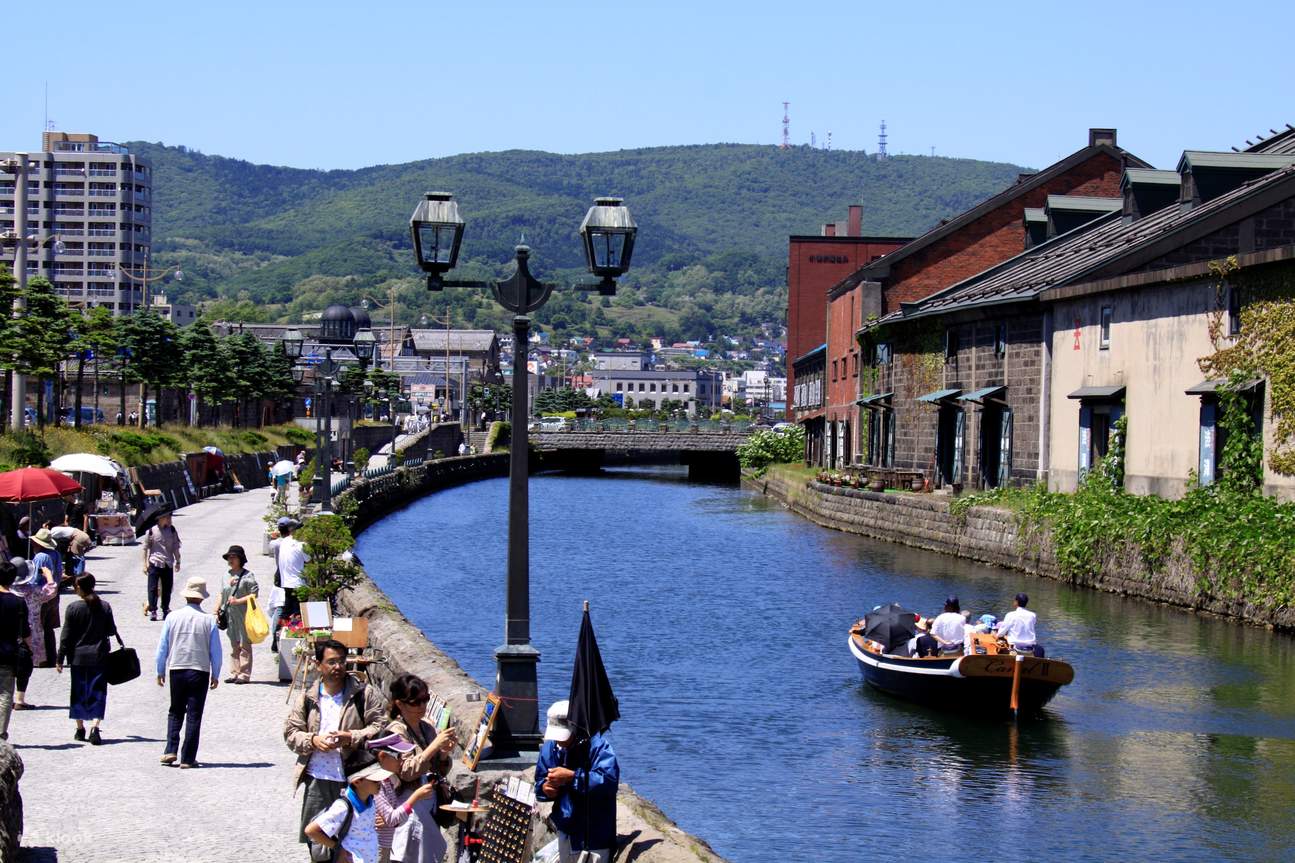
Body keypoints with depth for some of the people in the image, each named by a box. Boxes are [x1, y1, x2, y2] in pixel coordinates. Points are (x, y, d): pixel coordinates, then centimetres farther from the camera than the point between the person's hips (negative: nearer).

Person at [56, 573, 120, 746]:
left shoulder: (73, 608, -9)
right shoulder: (105, 607, -4)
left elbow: (66, 636, -6)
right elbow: (111, 631, 3)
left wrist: (60, 659, 0)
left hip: (78, 657, -1)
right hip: (99, 657, 1)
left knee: (78, 693, 13)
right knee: (97, 692, 3)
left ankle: (80, 729, 20)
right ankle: (95, 727, -13)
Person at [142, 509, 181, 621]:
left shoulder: (172, 530, 5)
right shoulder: (152, 531, -5)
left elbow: (175, 547, 13)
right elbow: (146, 548, 1)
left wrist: (177, 562, 13)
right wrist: (145, 564, -1)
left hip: (168, 564, 3)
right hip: (154, 564, -3)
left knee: (167, 589, 8)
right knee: (153, 588, -4)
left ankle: (166, 610, 18)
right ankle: (152, 610, 2)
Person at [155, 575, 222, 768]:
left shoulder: (173, 617, -3)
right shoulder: (209, 620, -7)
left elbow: (162, 647, 3)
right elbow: (215, 651, -1)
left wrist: (160, 671, 15)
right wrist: (215, 675, 11)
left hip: (176, 670, 2)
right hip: (200, 672, -2)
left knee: (175, 712, 17)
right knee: (194, 715, 4)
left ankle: (170, 751, 4)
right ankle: (188, 758, 2)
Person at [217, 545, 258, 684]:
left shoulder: (247, 576, -7)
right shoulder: (227, 576, 12)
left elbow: (254, 594, -12)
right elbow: (222, 594, 19)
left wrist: (237, 601, -17)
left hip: (243, 616, -6)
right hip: (230, 615, 6)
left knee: (244, 645, -2)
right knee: (233, 646, 11)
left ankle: (244, 674, 1)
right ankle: (234, 673, 15)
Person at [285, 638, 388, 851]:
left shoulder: (365, 694, 2)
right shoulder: (307, 699, 11)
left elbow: (381, 728, -2)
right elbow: (290, 733, 10)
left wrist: (352, 738, -16)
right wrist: (313, 741, -9)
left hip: (353, 780, -2)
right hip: (317, 781, 2)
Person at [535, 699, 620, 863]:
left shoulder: (598, 746, -19)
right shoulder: (551, 747, 2)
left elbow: (609, 780, -32)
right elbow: (540, 780, 13)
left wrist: (571, 777, -30)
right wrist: (545, 788, -12)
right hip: (566, 831, 7)